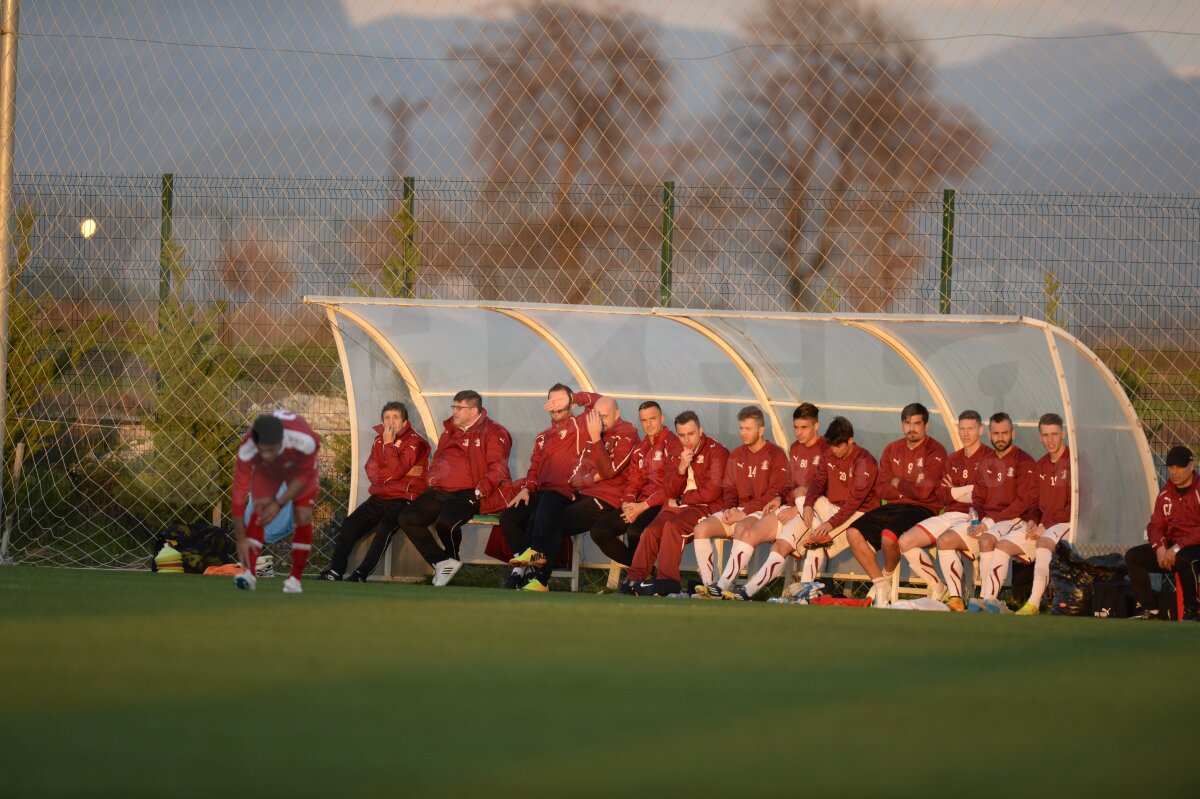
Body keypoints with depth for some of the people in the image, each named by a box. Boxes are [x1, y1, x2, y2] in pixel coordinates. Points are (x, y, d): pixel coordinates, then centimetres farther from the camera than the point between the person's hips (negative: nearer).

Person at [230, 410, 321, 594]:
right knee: (258, 511, -19)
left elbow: (304, 476, -23)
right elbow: (239, 494, -37)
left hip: (299, 468, 0)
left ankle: (295, 578, -3)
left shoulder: (306, 441, -44)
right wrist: (241, 539, -36)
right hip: (265, 470, 0)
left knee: (303, 516, -13)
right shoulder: (247, 449, -42)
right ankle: (249, 573, -23)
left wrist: (279, 503, -27)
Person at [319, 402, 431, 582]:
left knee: (384, 528, -30)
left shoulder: (414, 442, -6)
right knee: (350, 525, -7)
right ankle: (335, 571, -7)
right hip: (379, 498, 7)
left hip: (403, 499, -7)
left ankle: (361, 574, -31)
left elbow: (396, 471, -20)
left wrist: (389, 443, -16)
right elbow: (372, 473, 3)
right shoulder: (380, 439, 14)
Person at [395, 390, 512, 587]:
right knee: (406, 519, -8)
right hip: (438, 492, 8)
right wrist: (433, 479, 15)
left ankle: (452, 558, -1)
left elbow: (497, 469, -10)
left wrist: (480, 491, -20)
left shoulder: (492, 432, -1)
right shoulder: (449, 432, 22)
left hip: (466, 494, -8)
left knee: (445, 523, -34)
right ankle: (441, 562, -6)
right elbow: (436, 460, 35)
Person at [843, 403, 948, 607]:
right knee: (854, 533, -14)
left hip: (922, 510, -6)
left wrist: (898, 483, 0)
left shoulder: (935, 452, -6)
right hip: (893, 507, 7)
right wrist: (909, 488, -7)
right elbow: (881, 489, 5)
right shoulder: (892, 450, 13)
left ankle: (887, 575, -1)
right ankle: (881, 586, -6)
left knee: (889, 535, -34)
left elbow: (923, 491, -16)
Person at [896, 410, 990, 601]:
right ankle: (937, 588, 2)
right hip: (950, 516, 7)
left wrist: (955, 492, -4)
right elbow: (941, 497, 11)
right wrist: (968, 490, -7)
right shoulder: (953, 459, 20)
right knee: (905, 542, -8)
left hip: (973, 517, -7)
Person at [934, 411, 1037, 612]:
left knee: (986, 540, -38)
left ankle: (988, 599, -37)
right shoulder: (986, 463, 19)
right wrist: (975, 516, -4)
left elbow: (1024, 501, -12)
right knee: (945, 540, -11)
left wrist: (990, 521, -16)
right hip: (984, 519, 7)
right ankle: (956, 598, -13)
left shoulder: (1023, 462, -3)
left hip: (1012, 520, -7)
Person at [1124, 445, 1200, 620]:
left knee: (1183, 558, -40)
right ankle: (1149, 609, -10)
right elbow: (1155, 526, 11)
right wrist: (1160, 548, -10)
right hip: (1170, 548, 7)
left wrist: (1177, 548, -23)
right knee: (1133, 556, -6)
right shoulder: (1165, 494, 11)